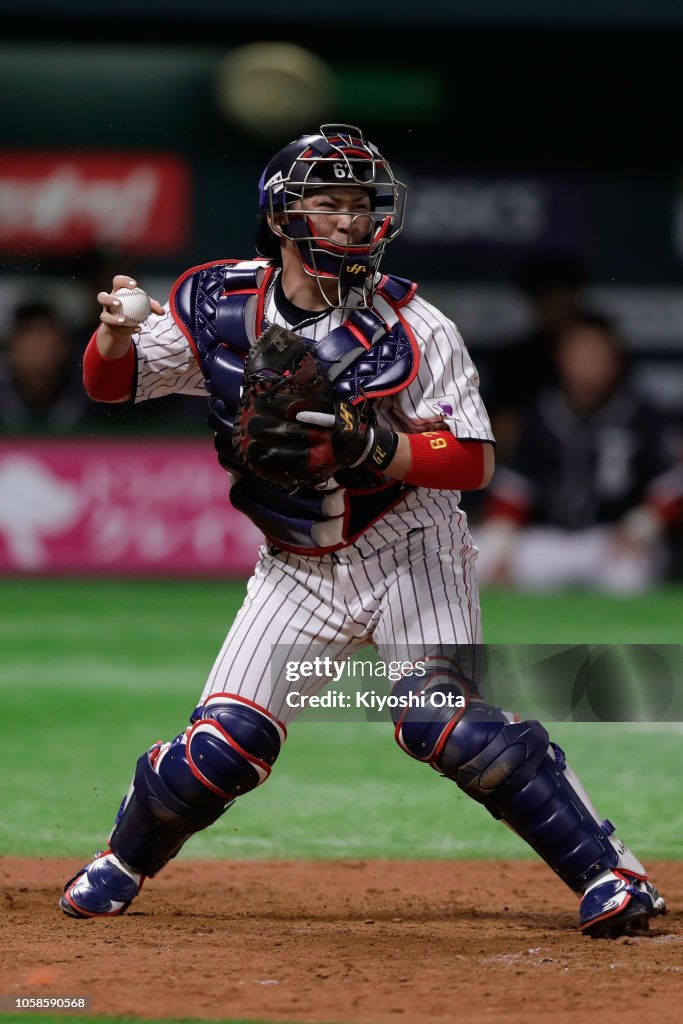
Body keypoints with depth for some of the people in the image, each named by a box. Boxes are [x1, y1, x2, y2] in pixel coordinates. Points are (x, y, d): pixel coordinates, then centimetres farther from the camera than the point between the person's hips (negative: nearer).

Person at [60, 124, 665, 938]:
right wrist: (115, 332, -23)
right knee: (221, 747, -7)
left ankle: (610, 875, -17)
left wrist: (375, 449, -31)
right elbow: (113, 382, 1)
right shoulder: (221, 306, -6)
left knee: (443, 720, -23)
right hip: (298, 571, 3)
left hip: (408, 555, -3)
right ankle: (122, 864, 22)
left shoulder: (413, 330, -15)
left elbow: (475, 460, -14)